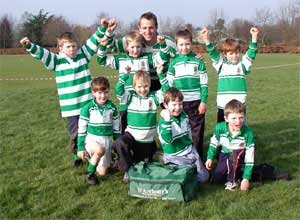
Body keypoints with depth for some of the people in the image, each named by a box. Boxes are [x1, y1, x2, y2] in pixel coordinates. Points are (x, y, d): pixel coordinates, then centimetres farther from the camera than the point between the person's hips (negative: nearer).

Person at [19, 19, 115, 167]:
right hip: (69, 106, -1)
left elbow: (93, 41, 1)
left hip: (87, 103, 1)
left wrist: (103, 29, -13)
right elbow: (42, 53, -10)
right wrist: (29, 46, -28)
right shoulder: (56, 60, -1)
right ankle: (77, 155, 28)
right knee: (74, 132, 6)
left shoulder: (83, 55, 4)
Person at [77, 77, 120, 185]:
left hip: (106, 140, 3)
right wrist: (80, 148, -5)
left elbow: (116, 128, 9)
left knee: (102, 172, 1)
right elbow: (81, 129, -4)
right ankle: (90, 173, -12)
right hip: (91, 138, -3)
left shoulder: (112, 108, 0)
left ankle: (92, 157, 32)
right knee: (100, 150, -38)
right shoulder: (87, 108, -9)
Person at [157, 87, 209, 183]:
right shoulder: (163, 121, -13)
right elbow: (167, 140, -30)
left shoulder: (184, 116, 4)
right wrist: (167, 121, -33)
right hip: (174, 156, -5)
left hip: (190, 152, 5)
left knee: (204, 177, -3)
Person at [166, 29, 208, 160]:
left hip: (196, 103, -1)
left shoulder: (198, 62, 1)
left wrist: (203, 102, -4)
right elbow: (169, 84, 6)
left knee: (197, 133, 4)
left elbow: (204, 84, 2)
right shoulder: (174, 63, 4)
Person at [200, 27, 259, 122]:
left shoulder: (242, 64, 6)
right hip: (223, 105, 0)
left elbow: (251, 53, -6)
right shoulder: (221, 64, 6)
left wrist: (254, 37, -22)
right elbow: (212, 53, -6)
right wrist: (206, 39, -22)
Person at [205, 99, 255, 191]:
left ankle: (232, 181, -14)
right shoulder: (220, 128, -22)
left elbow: (249, 158, -25)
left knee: (235, 154, -36)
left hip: (239, 159, -3)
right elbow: (214, 143, 1)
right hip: (224, 156, 3)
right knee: (216, 179, -7)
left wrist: (246, 178, -27)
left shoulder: (248, 133, -29)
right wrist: (210, 158, 0)